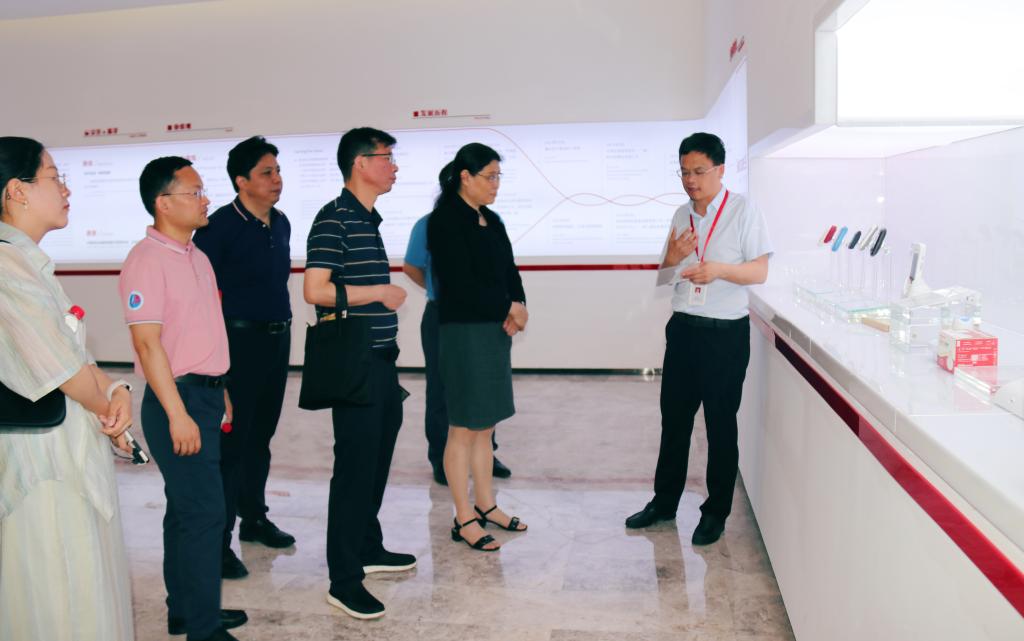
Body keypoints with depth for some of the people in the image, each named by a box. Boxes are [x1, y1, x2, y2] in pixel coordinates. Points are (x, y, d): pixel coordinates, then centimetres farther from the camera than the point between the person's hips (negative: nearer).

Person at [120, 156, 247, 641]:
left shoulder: (196, 256, 13)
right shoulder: (147, 260, -14)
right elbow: (147, 343, -18)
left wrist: (220, 392, 18)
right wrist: (177, 414, -21)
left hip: (205, 395, 9)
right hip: (178, 398, -9)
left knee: (186, 507, 16)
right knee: (204, 511, -6)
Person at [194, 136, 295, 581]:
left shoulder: (281, 224, 10)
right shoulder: (221, 225, -13)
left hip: (277, 339, 7)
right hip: (238, 340, -7)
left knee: (261, 436, 16)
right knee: (231, 440, -3)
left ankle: (254, 517, 30)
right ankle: (218, 539, 6)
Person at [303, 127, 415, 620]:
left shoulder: (369, 219, 14)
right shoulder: (334, 219, -14)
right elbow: (315, 290, -23)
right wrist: (381, 292, -15)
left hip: (381, 360, 9)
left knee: (377, 459, 18)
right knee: (355, 467, -3)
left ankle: (369, 549, 35)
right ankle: (343, 580, 9)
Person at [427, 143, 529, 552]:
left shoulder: (492, 221, 14)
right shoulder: (446, 220, -10)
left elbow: (510, 273, 14)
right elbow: (460, 284, -17)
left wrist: (516, 308, -5)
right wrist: (507, 309, -9)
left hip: (496, 332, 8)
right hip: (463, 333, -8)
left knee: (485, 426, 14)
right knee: (464, 429, 0)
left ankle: (486, 506, 25)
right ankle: (464, 520, 10)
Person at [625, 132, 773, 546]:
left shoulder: (742, 211, -7)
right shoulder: (681, 215, 10)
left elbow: (760, 271, -11)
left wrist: (720, 269, -28)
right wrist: (672, 259, -7)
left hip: (726, 333, -5)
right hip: (684, 327, 5)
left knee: (720, 425, 5)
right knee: (674, 418, 13)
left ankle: (716, 513, 19)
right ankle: (664, 501, 27)